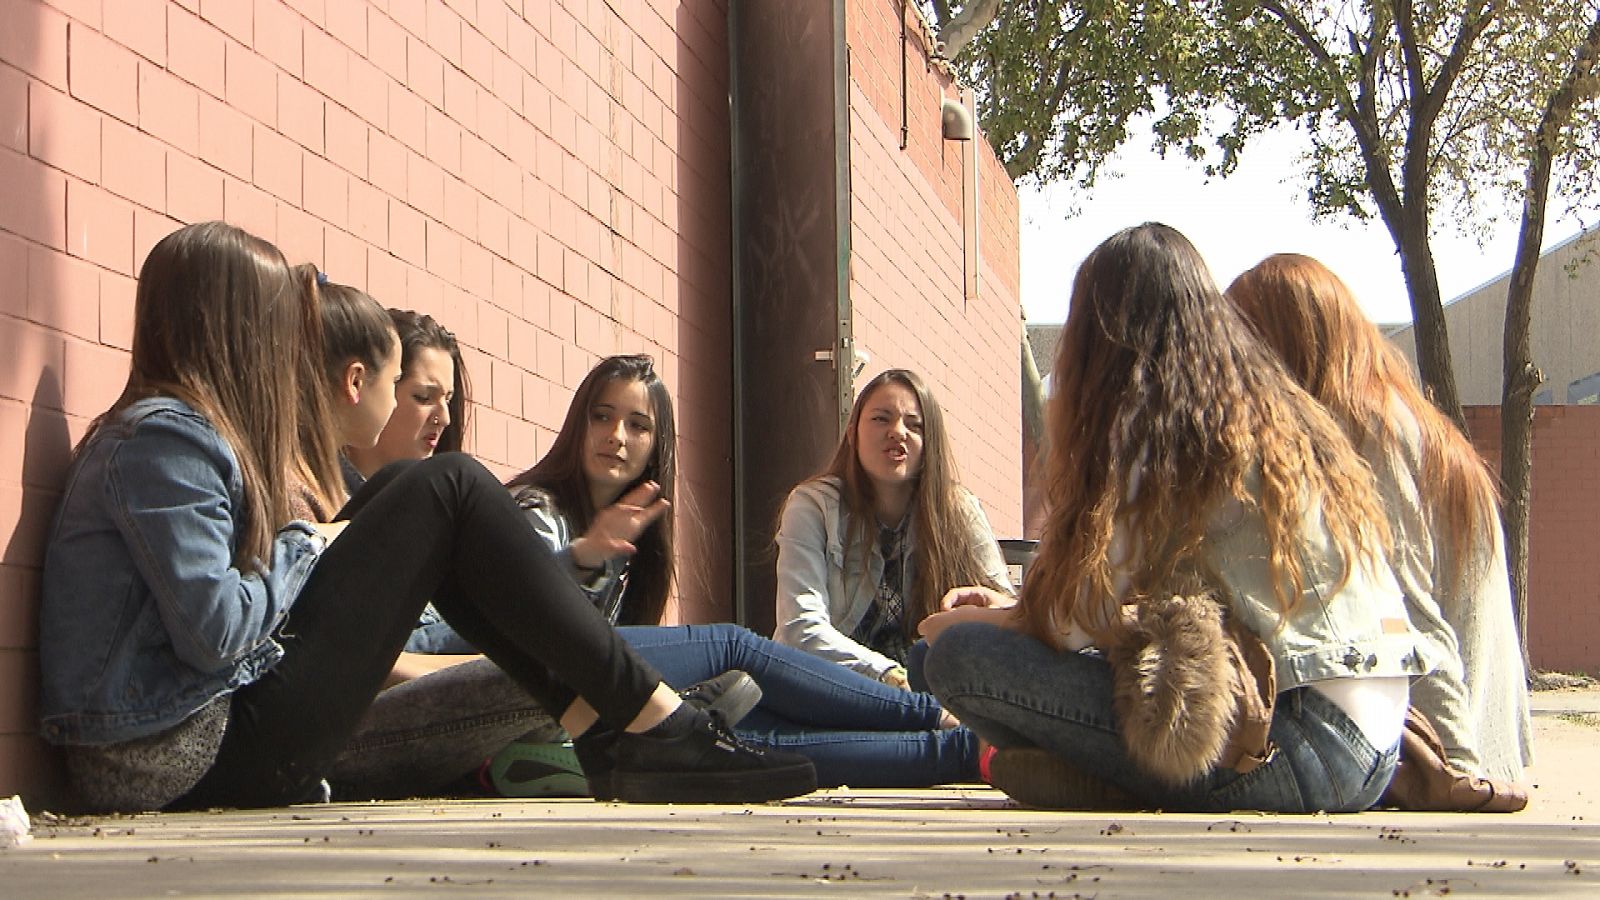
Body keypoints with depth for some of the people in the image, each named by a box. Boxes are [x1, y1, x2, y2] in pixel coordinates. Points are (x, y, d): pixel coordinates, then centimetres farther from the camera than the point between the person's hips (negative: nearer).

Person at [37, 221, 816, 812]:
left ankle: (605, 729, 6)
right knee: (451, 489, -7)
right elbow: (216, 628, -21)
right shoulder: (162, 438, -13)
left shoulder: (173, 426, 16)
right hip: (204, 761, -10)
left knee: (405, 491, 13)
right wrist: (305, 547, -6)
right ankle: (656, 725, -4)